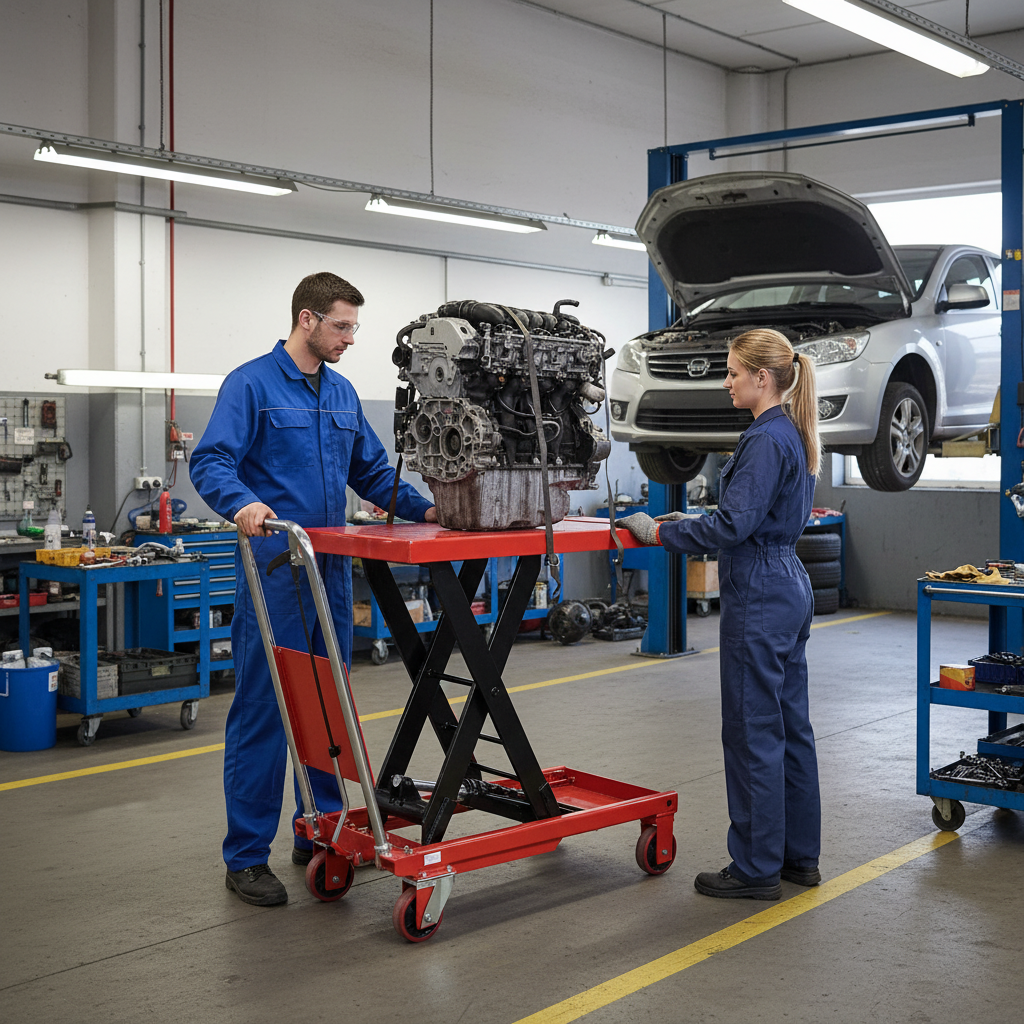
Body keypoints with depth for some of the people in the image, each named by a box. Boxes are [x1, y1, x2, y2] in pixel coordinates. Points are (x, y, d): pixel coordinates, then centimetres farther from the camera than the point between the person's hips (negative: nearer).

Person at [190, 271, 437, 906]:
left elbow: (371, 470, 22)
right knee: (263, 707, -4)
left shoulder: (342, 393, 16)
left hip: (332, 568, 7)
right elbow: (211, 462, -15)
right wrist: (242, 503, -35)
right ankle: (247, 856, 4)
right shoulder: (252, 384, -5)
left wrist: (425, 508, 9)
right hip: (274, 568, -7)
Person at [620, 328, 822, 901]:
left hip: (760, 598, -10)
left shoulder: (766, 440, -17)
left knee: (753, 732, -2)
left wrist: (659, 533, -15)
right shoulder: (792, 435, 14)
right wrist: (692, 523, 18)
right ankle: (799, 855, 24)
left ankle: (757, 869, 7)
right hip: (791, 590, 10)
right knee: (790, 726, 15)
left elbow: (734, 526, -23)